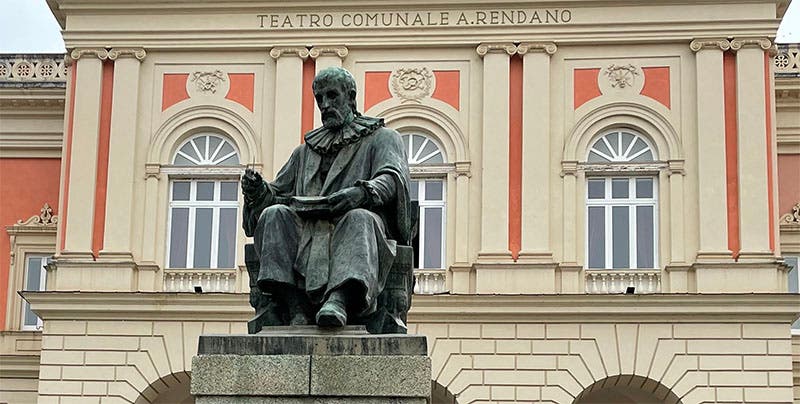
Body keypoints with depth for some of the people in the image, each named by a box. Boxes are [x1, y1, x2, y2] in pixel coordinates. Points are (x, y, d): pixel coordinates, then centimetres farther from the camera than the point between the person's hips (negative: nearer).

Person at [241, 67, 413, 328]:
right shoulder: (305, 151, 33)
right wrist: (259, 191, 0)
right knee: (274, 213, -26)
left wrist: (363, 192, -25)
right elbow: (278, 192, 25)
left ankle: (340, 299, -62)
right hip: (307, 232, 4)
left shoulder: (381, 138, 19)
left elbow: (392, 178, -3)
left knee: (360, 218, -38)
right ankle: (295, 308, -40)